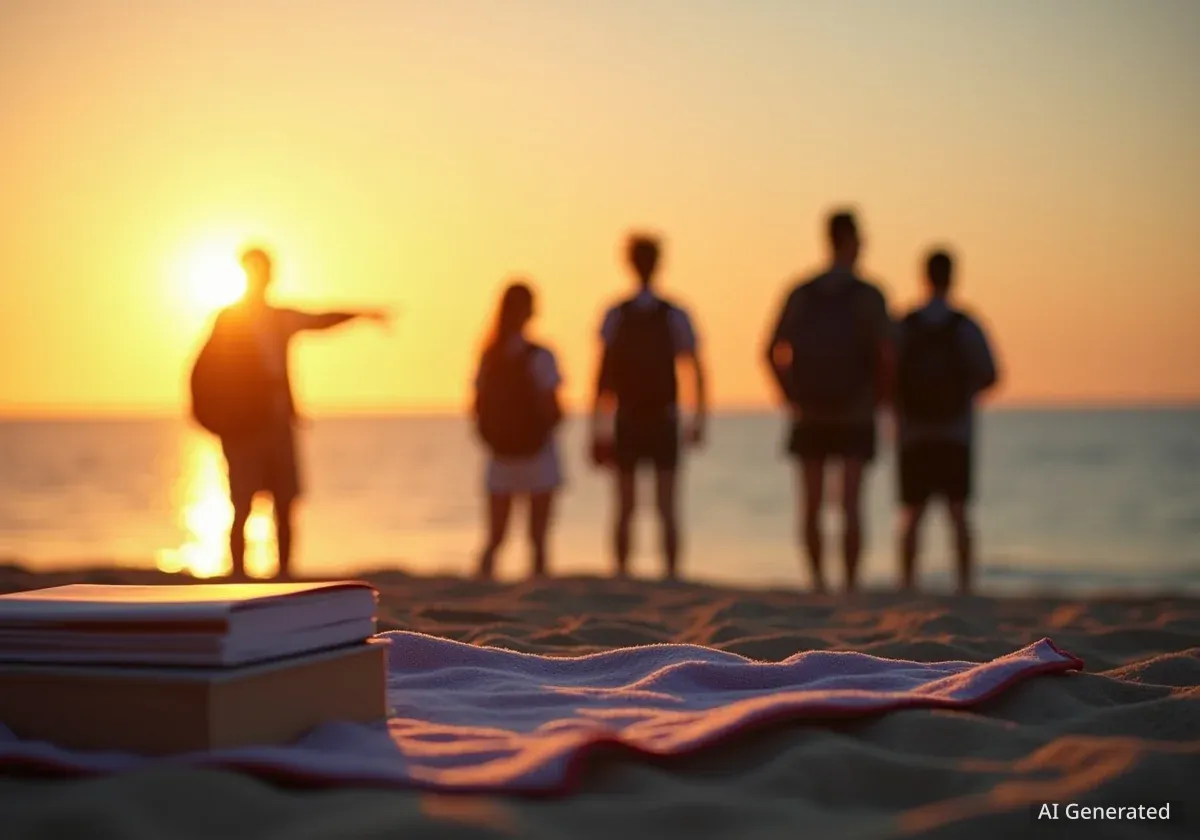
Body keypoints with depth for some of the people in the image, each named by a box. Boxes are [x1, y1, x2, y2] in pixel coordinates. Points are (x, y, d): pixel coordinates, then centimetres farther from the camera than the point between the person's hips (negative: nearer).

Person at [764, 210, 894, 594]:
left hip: (810, 416, 3)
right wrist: (880, 400, 1)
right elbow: (886, 356, -15)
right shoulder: (868, 296, -7)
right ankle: (851, 583, -5)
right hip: (855, 417, -2)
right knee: (851, 504, -2)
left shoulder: (800, 294, 2)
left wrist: (792, 399, 9)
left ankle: (817, 579, 12)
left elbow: (774, 352, -1)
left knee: (812, 505, 10)